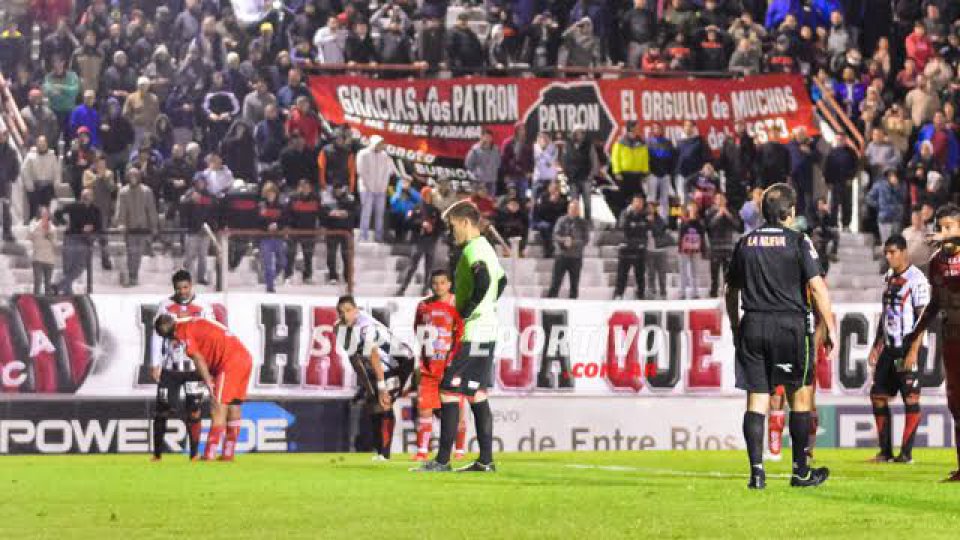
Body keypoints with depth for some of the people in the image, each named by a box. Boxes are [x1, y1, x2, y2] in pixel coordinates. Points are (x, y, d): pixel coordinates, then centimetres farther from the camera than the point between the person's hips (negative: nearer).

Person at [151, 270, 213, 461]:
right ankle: (157, 453, 10)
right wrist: (155, 364, -3)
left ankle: (194, 454, 2)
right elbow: (157, 336, 3)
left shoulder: (203, 307, 2)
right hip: (170, 367, 1)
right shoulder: (165, 306, 4)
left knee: (193, 411, -5)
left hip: (193, 367, -1)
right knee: (162, 410, 0)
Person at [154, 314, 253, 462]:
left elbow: (199, 360, -8)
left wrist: (210, 387, -8)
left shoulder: (182, 331, -2)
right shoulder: (195, 323, 24)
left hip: (231, 361, -9)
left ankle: (209, 454, -10)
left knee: (218, 407, -7)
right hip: (245, 357, 9)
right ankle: (228, 453, 16)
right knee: (233, 405, 13)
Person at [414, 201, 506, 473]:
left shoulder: (472, 250, -14)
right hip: (486, 333, 10)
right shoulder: (486, 248, 17)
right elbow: (501, 280, 31)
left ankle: (442, 460, -11)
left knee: (449, 391, -9)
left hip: (472, 335, -10)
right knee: (477, 395, 12)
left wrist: (463, 315, -20)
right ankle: (486, 460, 11)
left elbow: (483, 284, -29)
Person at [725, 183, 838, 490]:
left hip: (753, 327, 3)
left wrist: (736, 329, 27)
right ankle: (800, 472, 12)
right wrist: (831, 330, -5)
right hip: (790, 326, -3)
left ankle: (757, 472, -4)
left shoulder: (746, 243, 9)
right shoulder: (797, 242, -4)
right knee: (801, 396, 9)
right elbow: (817, 286, -10)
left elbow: (731, 291, 16)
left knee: (756, 400, 3)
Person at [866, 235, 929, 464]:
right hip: (889, 348, 9)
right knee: (878, 395, 7)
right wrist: (876, 345, 19)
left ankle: (906, 452, 0)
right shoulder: (889, 278, 14)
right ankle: (886, 451, 13)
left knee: (911, 399, -4)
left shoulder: (916, 279, -11)